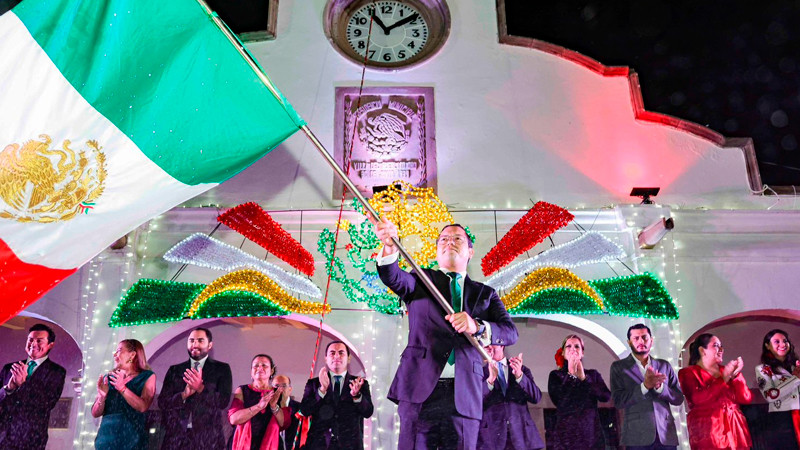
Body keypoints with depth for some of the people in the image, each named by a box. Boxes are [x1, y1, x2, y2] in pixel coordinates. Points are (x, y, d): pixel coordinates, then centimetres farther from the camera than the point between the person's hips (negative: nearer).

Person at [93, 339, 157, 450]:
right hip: (107, 437, 2)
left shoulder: (147, 377, 0)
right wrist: (102, 396, -15)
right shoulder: (108, 378, 8)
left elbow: (143, 407, -15)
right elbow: (95, 413, 4)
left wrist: (122, 388, -22)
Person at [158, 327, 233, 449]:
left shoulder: (222, 369, 4)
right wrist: (184, 394, -14)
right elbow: (162, 402, 3)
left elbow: (223, 402, -6)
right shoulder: (174, 370, 11)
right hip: (176, 435, 2)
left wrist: (201, 388, -20)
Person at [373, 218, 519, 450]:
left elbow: (511, 332, 2)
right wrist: (390, 247, -28)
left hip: (465, 396, 1)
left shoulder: (485, 293, 17)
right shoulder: (421, 281, 15)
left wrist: (477, 326, -19)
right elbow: (393, 278, -6)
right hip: (420, 389, -1)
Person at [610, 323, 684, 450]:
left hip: (666, 434, 3)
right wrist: (645, 386, -19)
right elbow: (618, 401, -7)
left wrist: (659, 386, -11)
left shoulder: (664, 366, 12)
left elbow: (678, 398, 7)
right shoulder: (618, 367, 2)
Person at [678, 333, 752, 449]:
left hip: (735, 431, 5)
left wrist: (736, 374, -5)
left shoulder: (726, 370, 15)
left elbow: (745, 399, 8)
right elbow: (698, 399, -16)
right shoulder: (688, 373, 0)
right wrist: (724, 378, -10)